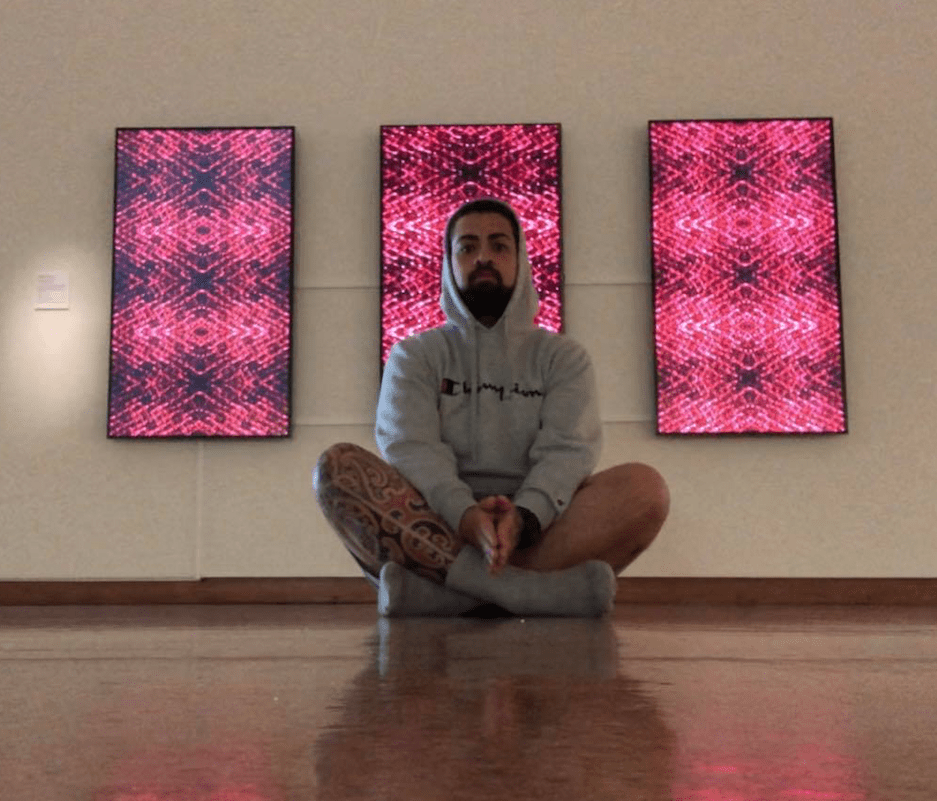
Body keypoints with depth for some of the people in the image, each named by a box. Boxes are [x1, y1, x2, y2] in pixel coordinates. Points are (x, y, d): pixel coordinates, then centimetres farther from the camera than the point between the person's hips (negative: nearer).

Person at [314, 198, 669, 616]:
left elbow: (567, 451, -2)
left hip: (537, 534, 1)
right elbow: (410, 448, -3)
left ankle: (440, 589, -35)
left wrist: (522, 518, -25)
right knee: (337, 466, -26)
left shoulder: (563, 356, 16)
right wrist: (466, 517, -25)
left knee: (644, 487, -25)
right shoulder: (415, 355, 15)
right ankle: (540, 588, -38)